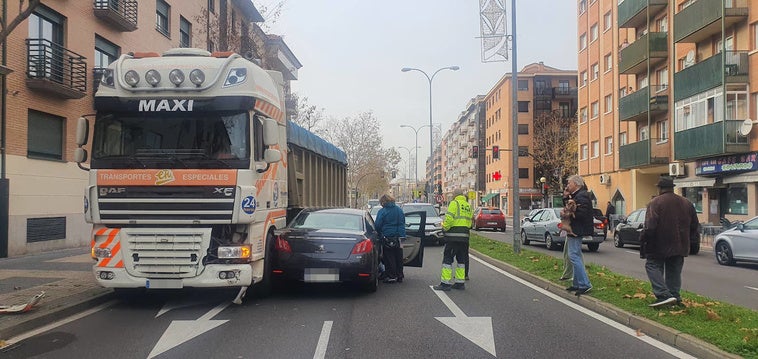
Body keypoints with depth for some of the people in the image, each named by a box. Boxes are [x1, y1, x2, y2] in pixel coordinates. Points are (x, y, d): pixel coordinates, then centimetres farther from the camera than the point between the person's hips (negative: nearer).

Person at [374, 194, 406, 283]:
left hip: (387, 238, -5)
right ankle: (399, 276, 19)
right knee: (398, 258, 12)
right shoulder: (399, 210, 8)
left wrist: (380, 234, 10)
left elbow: (377, 225, -8)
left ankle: (391, 276, 4)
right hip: (398, 238, 5)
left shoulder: (382, 212, -10)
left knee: (389, 259, 3)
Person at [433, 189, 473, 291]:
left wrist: (444, 228, -2)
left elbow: (449, 218, -16)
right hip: (464, 237, 7)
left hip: (453, 237, -7)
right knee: (461, 260, 14)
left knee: (447, 259, -3)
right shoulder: (468, 206, 17)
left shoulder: (454, 203, -7)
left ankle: (445, 283, -4)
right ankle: (460, 282, 16)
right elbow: (470, 221, 13)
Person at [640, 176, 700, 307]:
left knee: (653, 266, 2)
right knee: (674, 272, 15)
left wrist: (643, 242, -11)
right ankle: (674, 296, 16)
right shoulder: (686, 203, 10)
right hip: (679, 246, 6)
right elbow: (695, 226, 15)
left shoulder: (655, 203, -13)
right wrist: (692, 242, 22)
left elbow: (650, 227, -20)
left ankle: (664, 295, -11)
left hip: (659, 246, -6)